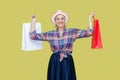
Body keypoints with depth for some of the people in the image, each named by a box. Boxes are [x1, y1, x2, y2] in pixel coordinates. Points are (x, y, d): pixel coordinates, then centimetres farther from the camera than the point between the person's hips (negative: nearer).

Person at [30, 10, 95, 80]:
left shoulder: (72, 32, 1)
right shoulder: (50, 34, 4)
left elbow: (89, 32, -4)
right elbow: (33, 36, 4)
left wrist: (90, 19, -6)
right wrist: (33, 21, 5)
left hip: (67, 62, -1)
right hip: (54, 63, 1)